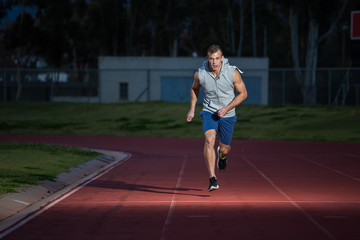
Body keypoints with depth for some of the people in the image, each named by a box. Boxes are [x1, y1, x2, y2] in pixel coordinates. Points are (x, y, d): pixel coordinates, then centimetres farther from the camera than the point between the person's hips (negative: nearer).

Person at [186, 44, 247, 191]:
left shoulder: (233, 73, -18)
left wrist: (226, 108, -16)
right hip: (209, 112, 0)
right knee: (209, 140, -26)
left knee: (224, 149, 9)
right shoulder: (200, 74, -13)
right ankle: (212, 179, -28)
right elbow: (194, 89, 11)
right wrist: (192, 109, 5)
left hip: (227, 115, 0)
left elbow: (243, 93, -6)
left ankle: (222, 155, 51)